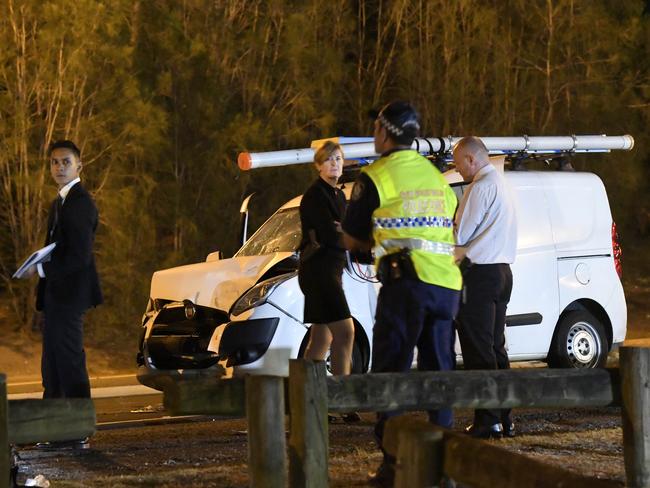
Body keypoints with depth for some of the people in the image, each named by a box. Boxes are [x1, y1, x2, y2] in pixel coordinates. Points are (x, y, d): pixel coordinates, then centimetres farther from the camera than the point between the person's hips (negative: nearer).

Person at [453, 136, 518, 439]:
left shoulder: (480, 187, -13)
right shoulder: (501, 184, 18)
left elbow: (460, 234, -11)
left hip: (479, 274, -9)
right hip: (502, 271, 9)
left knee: (478, 349, -6)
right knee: (495, 346, 12)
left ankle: (487, 420, -8)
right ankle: (504, 419, 14)